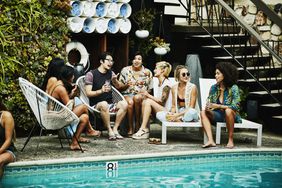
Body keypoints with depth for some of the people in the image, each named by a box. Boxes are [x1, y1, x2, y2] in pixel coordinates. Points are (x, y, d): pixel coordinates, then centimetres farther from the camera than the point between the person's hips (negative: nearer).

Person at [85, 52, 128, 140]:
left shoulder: (110, 73, 14)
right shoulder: (91, 74, -3)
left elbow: (119, 86, 22)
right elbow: (88, 93, -9)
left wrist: (115, 80, -1)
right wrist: (101, 91, -27)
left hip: (110, 105, 5)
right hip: (96, 105, -5)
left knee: (124, 104, -23)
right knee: (104, 104, -39)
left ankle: (115, 129, -20)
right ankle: (109, 131, -29)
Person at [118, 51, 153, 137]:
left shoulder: (147, 72, 9)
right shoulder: (125, 70, 10)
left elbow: (149, 89, 12)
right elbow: (119, 87, 11)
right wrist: (127, 85, -9)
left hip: (141, 96, 0)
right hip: (127, 94, 0)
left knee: (137, 98, -38)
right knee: (130, 102, -37)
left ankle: (137, 124, -21)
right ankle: (130, 128, -26)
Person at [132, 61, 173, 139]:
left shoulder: (167, 84, -10)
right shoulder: (159, 83, 18)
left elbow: (162, 101, -17)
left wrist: (149, 95, -13)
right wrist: (148, 96, -1)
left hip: (166, 110, -8)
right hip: (159, 109, 8)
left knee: (149, 101, -24)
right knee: (144, 101, -12)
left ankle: (143, 129, -24)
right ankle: (145, 129, -18)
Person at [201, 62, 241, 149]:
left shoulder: (233, 88, -11)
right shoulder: (214, 88, 3)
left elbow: (235, 106, -18)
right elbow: (209, 103, 7)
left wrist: (218, 106, -25)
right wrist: (207, 107, -18)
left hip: (230, 115, -5)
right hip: (217, 115, 5)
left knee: (228, 111, -38)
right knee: (203, 112, -22)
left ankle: (230, 140, -26)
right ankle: (210, 140, -35)